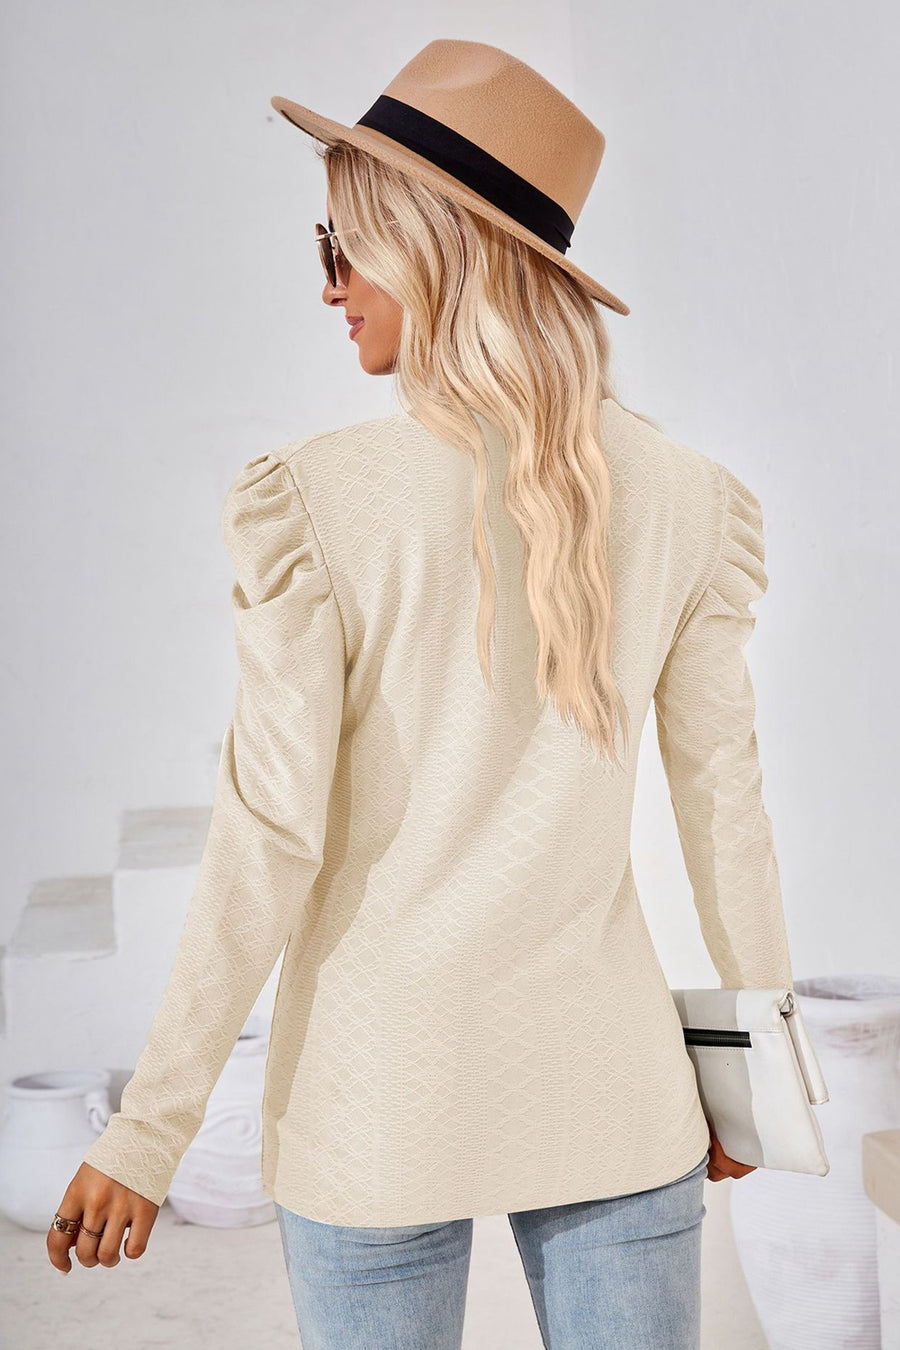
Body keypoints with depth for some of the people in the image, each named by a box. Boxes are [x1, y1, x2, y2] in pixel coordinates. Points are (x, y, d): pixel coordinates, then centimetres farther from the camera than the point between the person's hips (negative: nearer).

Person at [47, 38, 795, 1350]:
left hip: (384, 1095, -2)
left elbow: (270, 837, -15)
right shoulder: (686, 496, -4)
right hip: (610, 1088, 3)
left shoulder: (316, 500, -15)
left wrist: (148, 1131, -5)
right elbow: (725, 798, 2)